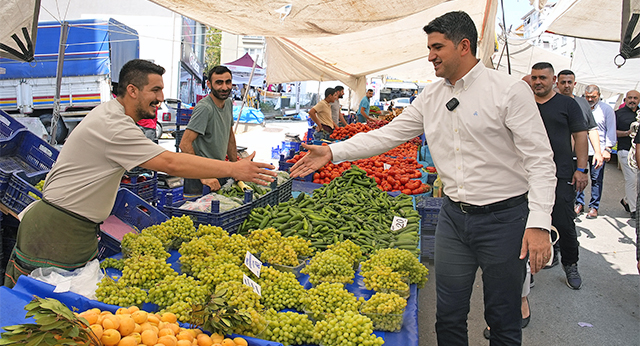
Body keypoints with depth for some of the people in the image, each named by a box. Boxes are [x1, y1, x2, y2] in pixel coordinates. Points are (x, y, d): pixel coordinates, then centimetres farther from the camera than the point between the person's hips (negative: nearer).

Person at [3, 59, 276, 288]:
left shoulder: (108, 113, 11)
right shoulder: (113, 127, -22)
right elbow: (171, 163, -27)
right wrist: (233, 169, -25)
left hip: (79, 229, 10)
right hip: (57, 231, -10)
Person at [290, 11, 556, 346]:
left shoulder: (509, 90, -10)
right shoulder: (430, 97, 7)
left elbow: (540, 159, -12)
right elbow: (388, 135, 8)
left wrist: (539, 223, -21)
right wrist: (333, 151, 0)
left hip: (504, 217, -4)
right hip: (453, 216, 5)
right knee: (449, 316, 13)